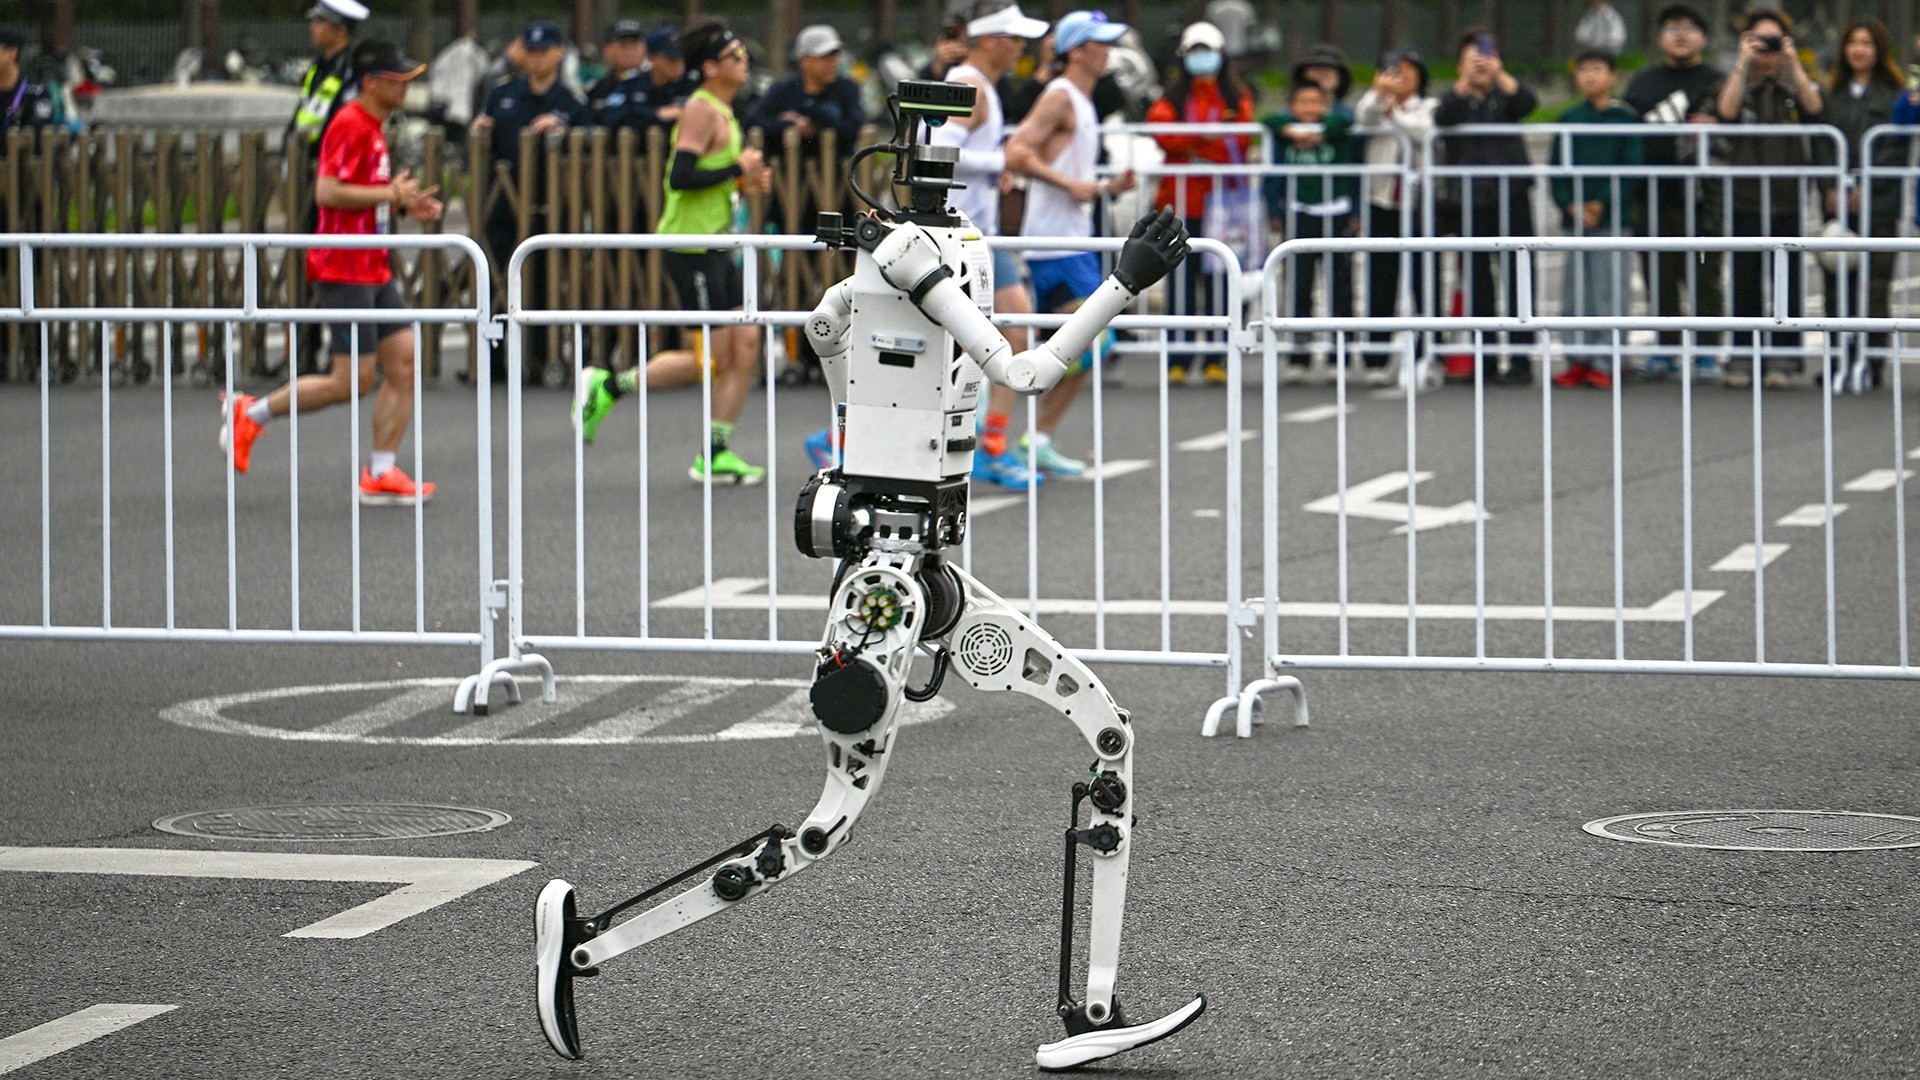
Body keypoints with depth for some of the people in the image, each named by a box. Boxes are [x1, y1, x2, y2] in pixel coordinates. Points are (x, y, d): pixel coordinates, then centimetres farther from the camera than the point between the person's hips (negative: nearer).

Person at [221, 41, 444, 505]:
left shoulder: (373, 128, 16)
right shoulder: (350, 126, -15)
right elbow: (327, 192, -24)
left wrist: (406, 205, 9)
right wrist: (391, 193, -18)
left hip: (374, 270, 10)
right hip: (346, 271, -10)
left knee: (404, 362, 1)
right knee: (353, 381, -7)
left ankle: (381, 473, 3)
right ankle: (250, 413, 8)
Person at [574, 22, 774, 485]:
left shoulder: (723, 113, 16)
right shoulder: (701, 110, -15)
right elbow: (679, 177, -24)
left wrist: (745, 182, 9)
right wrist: (737, 170, -18)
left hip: (715, 246, 10)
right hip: (690, 247, -10)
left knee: (746, 346, 4)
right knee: (711, 358, -8)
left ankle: (715, 456, 8)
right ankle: (608, 387, 4)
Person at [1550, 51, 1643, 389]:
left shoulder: (1626, 119, 0)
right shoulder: (1569, 119, 10)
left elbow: (1631, 169, -5)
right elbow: (1557, 167, 7)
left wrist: (1602, 205, -13)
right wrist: (1570, 205, -8)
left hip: (1611, 217, -3)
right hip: (1576, 217, 3)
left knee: (1610, 291, -4)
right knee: (1577, 291, 6)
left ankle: (1604, 360, 0)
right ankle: (1578, 359, 11)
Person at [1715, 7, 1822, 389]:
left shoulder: (1795, 84, 10)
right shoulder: (1739, 83, 8)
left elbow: (1815, 107, -11)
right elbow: (1727, 111, -13)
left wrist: (1793, 62, -13)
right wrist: (1744, 63, -13)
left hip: (1789, 196, 0)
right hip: (1746, 197, 0)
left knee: (1787, 280, -1)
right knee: (1746, 281, -1)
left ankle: (1781, 359, 4)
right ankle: (1742, 358, 4)